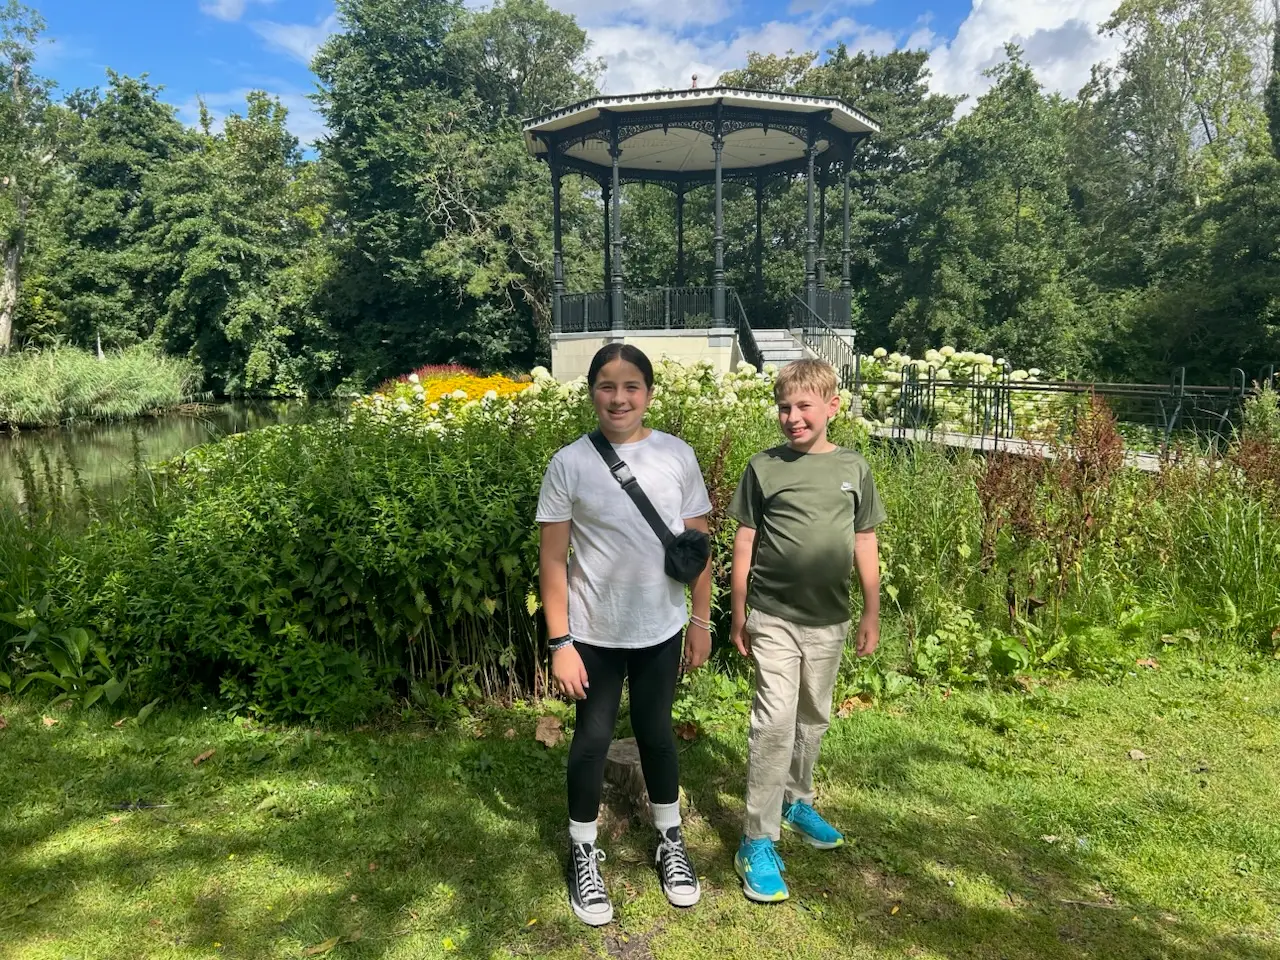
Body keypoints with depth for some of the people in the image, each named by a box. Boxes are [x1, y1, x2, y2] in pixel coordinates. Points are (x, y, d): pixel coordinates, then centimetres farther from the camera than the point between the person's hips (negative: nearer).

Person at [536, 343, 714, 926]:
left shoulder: (677, 455, -4)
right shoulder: (570, 463, -9)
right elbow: (552, 559, -7)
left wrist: (701, 621, 5)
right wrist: (560, 643, -9)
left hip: (660, 631, 2)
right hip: (594, 634, -1)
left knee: (655, 734, 16)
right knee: (593, 739, 11)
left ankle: (671, 843, 39)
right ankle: (584, 856, 32)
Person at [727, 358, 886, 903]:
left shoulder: (853, 469, 3)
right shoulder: (763, 468, -4)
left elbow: (865, 545, 8)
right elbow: (745, 542, 0)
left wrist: (871, 614, 8)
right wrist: (738, 615, 1)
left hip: (829, 619, 3)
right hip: (774, 617, -3)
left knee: (813, 719, 17)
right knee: (774, 723, -7)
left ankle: (796, 802, 39)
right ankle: (757, 843, 4)